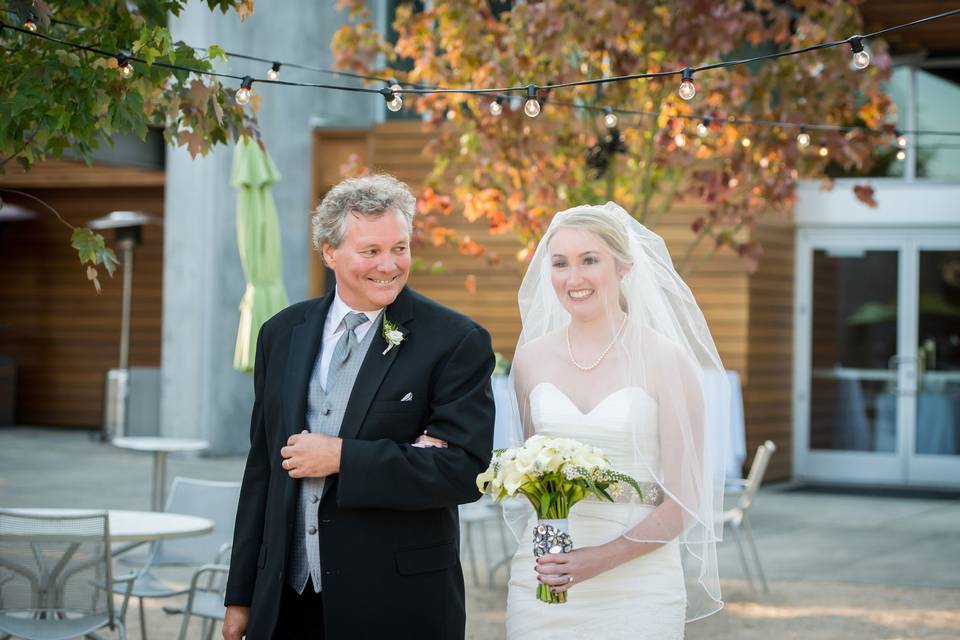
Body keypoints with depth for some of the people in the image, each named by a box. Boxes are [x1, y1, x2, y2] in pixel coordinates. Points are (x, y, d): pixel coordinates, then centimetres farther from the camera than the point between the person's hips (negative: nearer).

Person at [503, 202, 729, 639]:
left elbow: (684, 500, -6)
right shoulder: (531, 359, 5)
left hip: (637, 583, -3)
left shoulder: (666, 360, -5)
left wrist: (602, 558, -17)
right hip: (540, 582, 3)